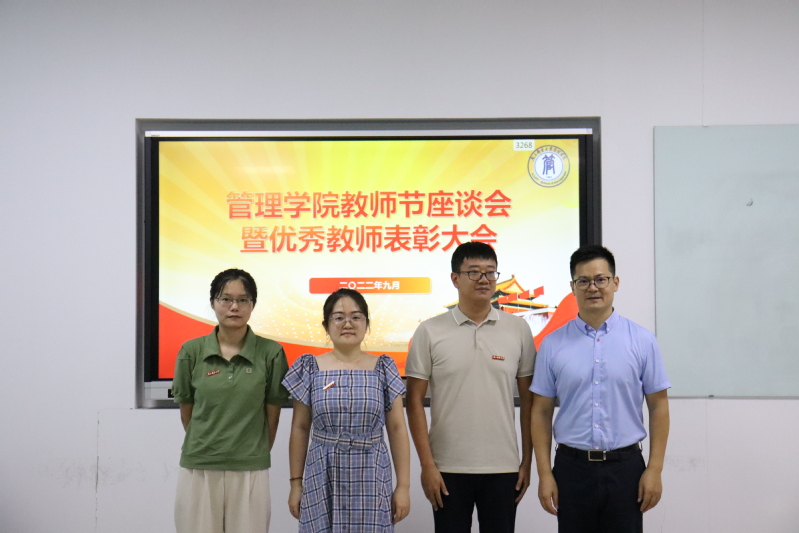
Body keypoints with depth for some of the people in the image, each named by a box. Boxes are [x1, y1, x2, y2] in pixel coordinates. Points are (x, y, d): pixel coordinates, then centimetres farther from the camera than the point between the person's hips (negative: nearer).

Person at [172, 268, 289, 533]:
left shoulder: (271, 353, -3)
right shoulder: (192, 351, 0)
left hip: (249, 471, -1)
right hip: (199, 469, 1)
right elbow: (186, 410, 9)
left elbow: (272, 414, 4)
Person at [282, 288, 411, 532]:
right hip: (323, 481, 0)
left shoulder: (383, 369, 3)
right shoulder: (310, 368, 3)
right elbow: (300, 429, 6)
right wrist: (296, 483, 4)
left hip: (370, 481, 0)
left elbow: (397, 429, 3)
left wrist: (404, 485, 0)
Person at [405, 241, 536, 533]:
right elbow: (415, 401, -2)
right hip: (448, 468, -1)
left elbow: (528, 399, 7)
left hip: (503, 467, 1)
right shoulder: (430, 331, -1)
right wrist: (427, 465, -7)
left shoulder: (518, 329, 4)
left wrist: (527, 462, 3)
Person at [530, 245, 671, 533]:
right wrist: (544, 473, -3)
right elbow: (542, 411, 4)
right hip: (572, 468, 1)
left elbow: (658, 406, 2)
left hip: (625, 468, -1)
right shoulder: (553, 344, 2)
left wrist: (654, 469, -5)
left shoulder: (642, 341, 1)